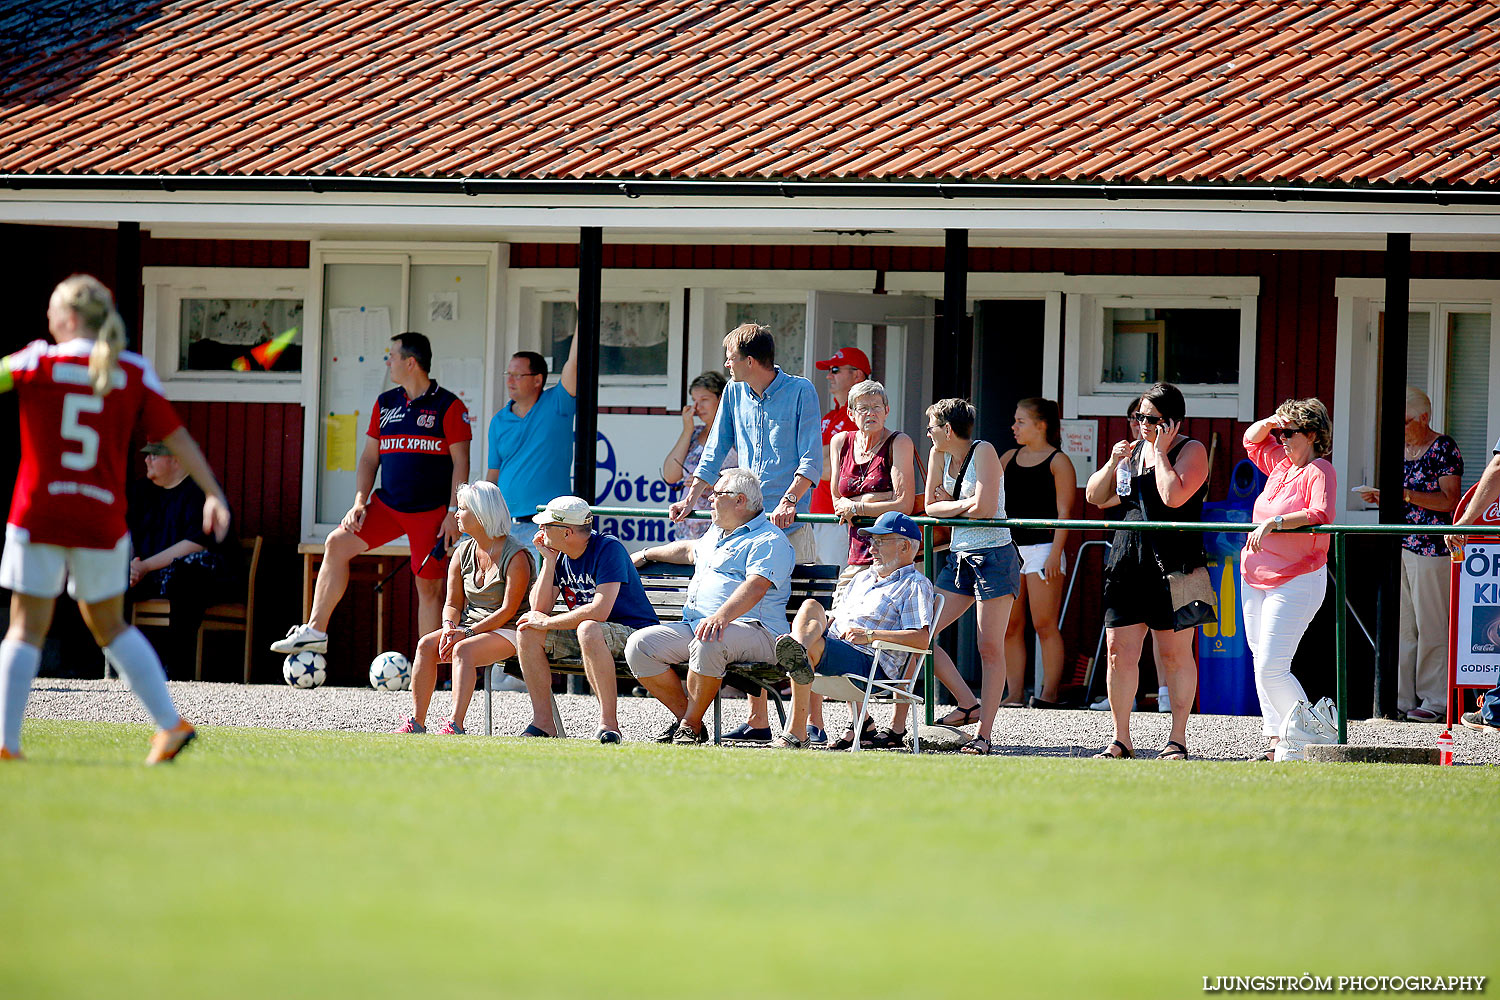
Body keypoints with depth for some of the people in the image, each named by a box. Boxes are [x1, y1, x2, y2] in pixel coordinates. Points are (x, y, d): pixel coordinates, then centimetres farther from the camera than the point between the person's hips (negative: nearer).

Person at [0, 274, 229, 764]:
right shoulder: (134, 374, 3)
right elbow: (177, 436, 4)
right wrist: (213, 494, 5)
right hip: (102, 521, 3)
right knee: (109, 626, 18)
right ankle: (170, 723, 14)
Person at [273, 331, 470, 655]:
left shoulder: (448, 407, -5)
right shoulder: (385, 404, 12)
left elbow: (460, 462, -6)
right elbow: (370, 457, 15)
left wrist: (453, 513, -13)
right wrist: (359, 503, 3)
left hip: (431, 512, -5)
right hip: (387, 504, 5)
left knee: (429, 586, -3)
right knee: (337, 544, -10)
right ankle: (315, 631, -7)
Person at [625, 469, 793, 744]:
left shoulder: (769, 540, -4)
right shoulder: (715, 533, 27)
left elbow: (756, 588, -21)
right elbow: (691, 550, 50)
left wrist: (722, 616, -37)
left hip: (753, 629, -9)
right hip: (695, 625, 9)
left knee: (708, 643, -41)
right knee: (639, 645, -12)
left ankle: (691, 725, -25)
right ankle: (683, 715, -8)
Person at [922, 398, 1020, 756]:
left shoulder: (983, 452, -12)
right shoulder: (940, 455, 9)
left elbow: (984, 508, -20)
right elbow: (932, 507, 11)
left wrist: (953, 505, -3)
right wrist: (964, 506, -6)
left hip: (994, 557, -8)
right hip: (959, 557, 8)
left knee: (990, 647, -7)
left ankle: (984, 733, -4)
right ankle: (969, 704, 8)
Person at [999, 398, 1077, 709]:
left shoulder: (1058, 462, -3)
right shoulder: (1009, 459, 15)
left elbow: (1064, 514, -8)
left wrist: (1055, 554, -16)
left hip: (1042, 547, -6)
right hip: (1009, 548, 6)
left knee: (1044, 625, -7)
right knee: (1010, 627, 4)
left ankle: (1049, 693, -5)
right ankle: (1014, 695, 8)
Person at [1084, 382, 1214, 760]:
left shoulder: (1191, 451, -3)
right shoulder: (1132, 450, 16)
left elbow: (1174, 496, -20)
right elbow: (1094, 496, 19)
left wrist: (1160, 453, -11)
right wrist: (1113, 463, 3)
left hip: (1173, 563, -6)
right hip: (1127, 559, 6)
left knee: (1174, 654, -1)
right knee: (1119, 651, 1)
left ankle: (1178, 739, 7)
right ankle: (1120, 740, 7)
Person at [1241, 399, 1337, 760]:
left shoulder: (1319, 472, -12)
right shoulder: (1281, 463, 11)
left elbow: (1319, 515, -29)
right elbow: (1252, 440, 28)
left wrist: (1274, 522, -34)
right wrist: (1269, 423, 8)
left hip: (1296, 583, -9)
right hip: (1255, 579, 9)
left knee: (1272, 669, -15)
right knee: (1261, 662, 8)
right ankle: (1275, 740, 12)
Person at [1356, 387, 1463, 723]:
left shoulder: (1443, 448, -7)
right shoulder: (1404, 450, 17)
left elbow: (1449, 501, -13)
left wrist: (1405, 495, -20)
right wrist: (1382, 498, 5)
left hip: (1431, 547, -8)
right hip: (1401, 545, 8)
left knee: (1430, 625, -4)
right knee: (1401, 625, 6)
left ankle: (1435, 700, 0)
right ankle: (1402, 698, 10)